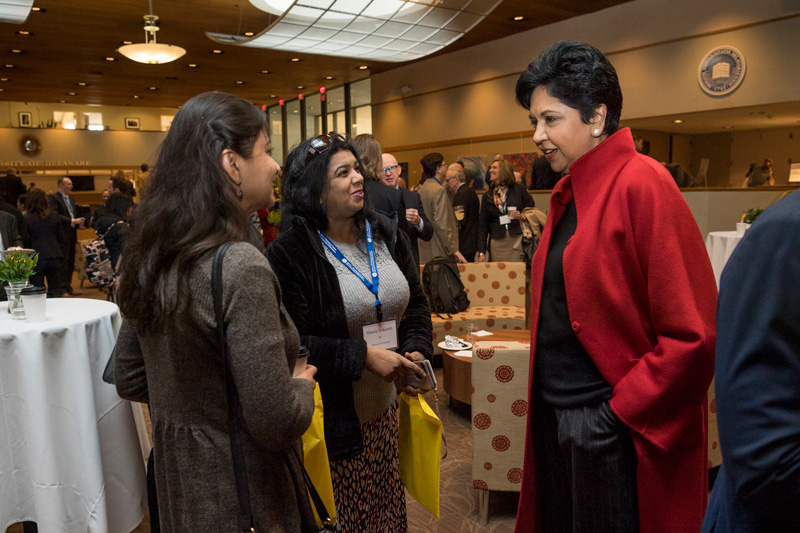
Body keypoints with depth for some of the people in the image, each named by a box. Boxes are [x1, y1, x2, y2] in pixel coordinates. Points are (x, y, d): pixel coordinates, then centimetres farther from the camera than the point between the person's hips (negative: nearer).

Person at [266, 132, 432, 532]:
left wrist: (416, 350, -6)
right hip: (335, 417, -5)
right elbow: (293, 342, -16)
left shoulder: (387, 235, 5)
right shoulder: (290, 253, -13)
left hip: (389, 407, 5)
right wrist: (364, 356, -21)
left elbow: (415, 301, 12)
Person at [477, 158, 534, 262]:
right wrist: (481, 252, 5)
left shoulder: (519, 189, 6)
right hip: (497, 244, 3)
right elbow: (482, 226, 13)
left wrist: (522, 216, -15)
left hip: (517, 240, -2)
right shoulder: (487, 196, 14)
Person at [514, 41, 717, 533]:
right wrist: (549, 407, 11)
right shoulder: (568, 193, 7)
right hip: (557, 416, 8)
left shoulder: (642, 186, -17)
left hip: (617, 433, -7)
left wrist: (619, 412, -14)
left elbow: (693, 336, -20)